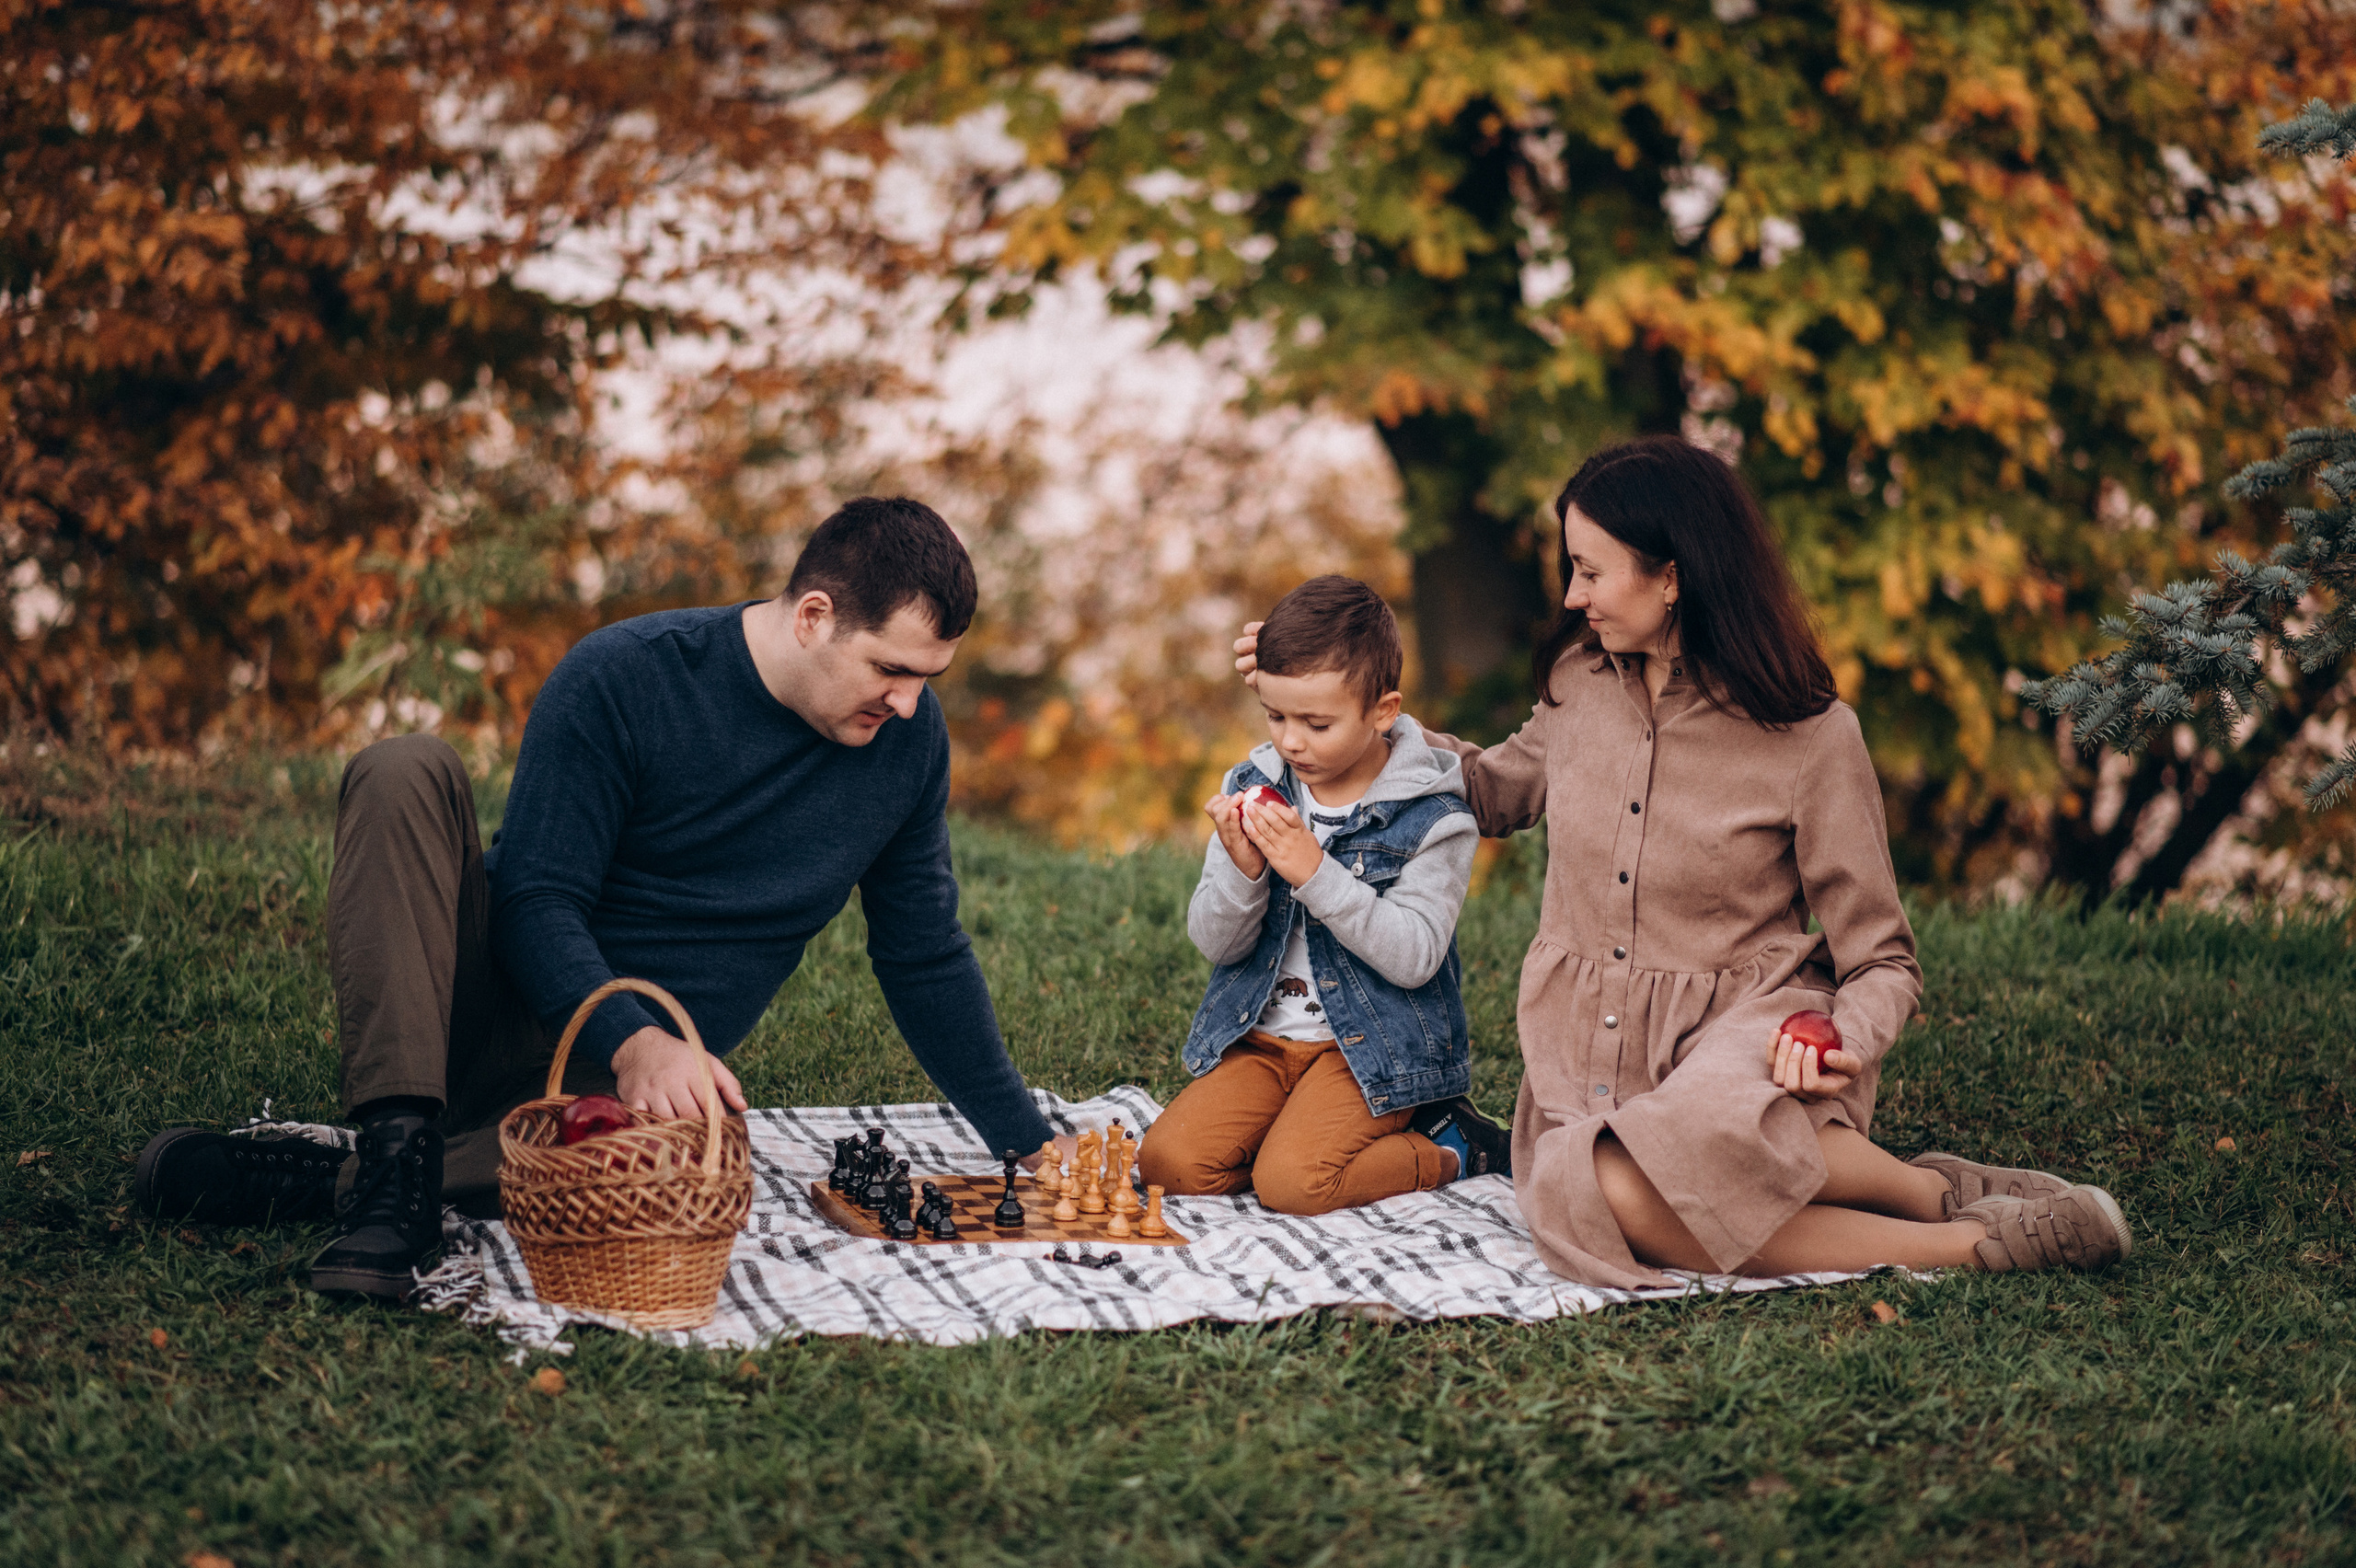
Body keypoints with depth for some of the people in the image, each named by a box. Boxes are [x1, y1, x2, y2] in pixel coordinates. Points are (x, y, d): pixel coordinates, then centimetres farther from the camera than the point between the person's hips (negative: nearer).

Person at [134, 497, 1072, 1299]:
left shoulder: (908, 738, 2)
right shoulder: (622, 678, -12)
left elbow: (926, 959, 13)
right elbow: (536, 902, -16)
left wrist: (1030, 1149, 12)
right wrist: (633, 1042, -34)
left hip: (651, 1065, 2)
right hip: (511, 1000, -2)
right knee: (404, 774, -29)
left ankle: (316, 1184, -26)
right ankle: (399, 1156, -39)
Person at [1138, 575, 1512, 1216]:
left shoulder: (1431, 819, -9)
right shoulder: (1255, 790, 3)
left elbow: (1414, 958, -18)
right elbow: (1214, 942, 1)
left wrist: (1316, 874, -26)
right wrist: (1241, 869, -20)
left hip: (1373, 1047, -5)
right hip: (1261, 1037, 5)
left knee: (1292, 1184, -26)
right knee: (1169, 1162, -17)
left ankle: (1445, 1148, 0)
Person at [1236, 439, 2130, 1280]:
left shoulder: (1811, 737, -5)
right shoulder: (1579, 683, 8)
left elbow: (1881, 961, 1)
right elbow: (1499, 789, 31)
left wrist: (1848, 1046, -21)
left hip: (1741, 1033, -4)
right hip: (1592, 1060, 4)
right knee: (1589, 1200, -36)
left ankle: (1941, 1195, -16)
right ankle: (1971, 1240, -22)